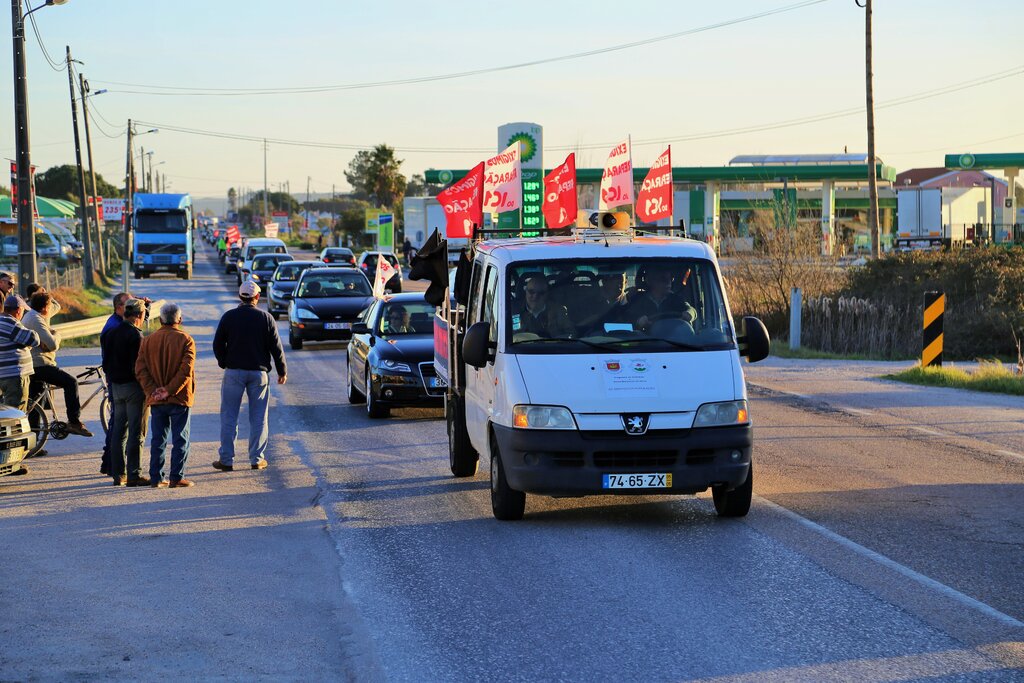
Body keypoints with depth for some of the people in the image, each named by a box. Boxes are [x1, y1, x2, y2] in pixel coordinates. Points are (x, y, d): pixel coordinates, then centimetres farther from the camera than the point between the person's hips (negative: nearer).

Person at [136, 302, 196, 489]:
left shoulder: (148, 341, 5)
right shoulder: (186, 340, -5)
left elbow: (140, 369, -4)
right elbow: (186, 370, -16)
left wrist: (152, 390, -9)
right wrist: (170, 390, -15)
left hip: (156, 400, 3)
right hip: (180, 399, -3)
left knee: (158, 439, 10)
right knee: (180, 439, 3)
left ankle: (156, 478, 9)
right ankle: (177, 478, 0)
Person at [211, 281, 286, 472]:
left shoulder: (229, 317, -3)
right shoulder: (266, 318, -3)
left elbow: (217, 345, 0)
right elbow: (276, 347, -1)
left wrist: (223, 363, 17)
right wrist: (282, 371, 10)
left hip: (233, 372, 0)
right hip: (259, 371, 0)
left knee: (229, 417, 5)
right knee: (258, 418, 8)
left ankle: (226, 459, 3)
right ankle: (257, 459, 8)